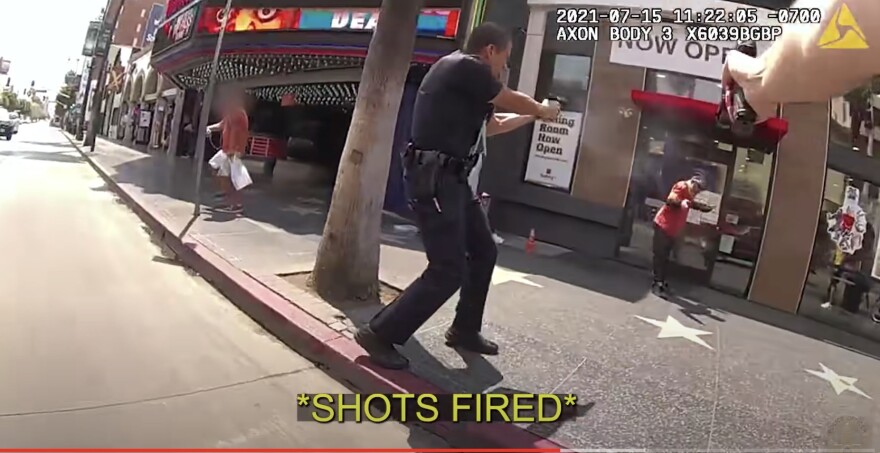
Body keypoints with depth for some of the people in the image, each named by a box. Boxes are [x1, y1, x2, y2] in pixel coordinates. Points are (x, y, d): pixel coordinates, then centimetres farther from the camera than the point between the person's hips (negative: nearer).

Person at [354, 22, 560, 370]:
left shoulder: (465, 77, 20)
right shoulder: (466, 67, -10)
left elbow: (490, 125, 31)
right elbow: (513, 102, 1)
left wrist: (532, 116, 37)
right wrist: (543, 110, 21)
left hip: (450, 179, 11)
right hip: (433, 179, -11)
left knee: (483, 250, 17)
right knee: (448, 271, -10)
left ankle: (464, 330, 29)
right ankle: (379, 334, 2)